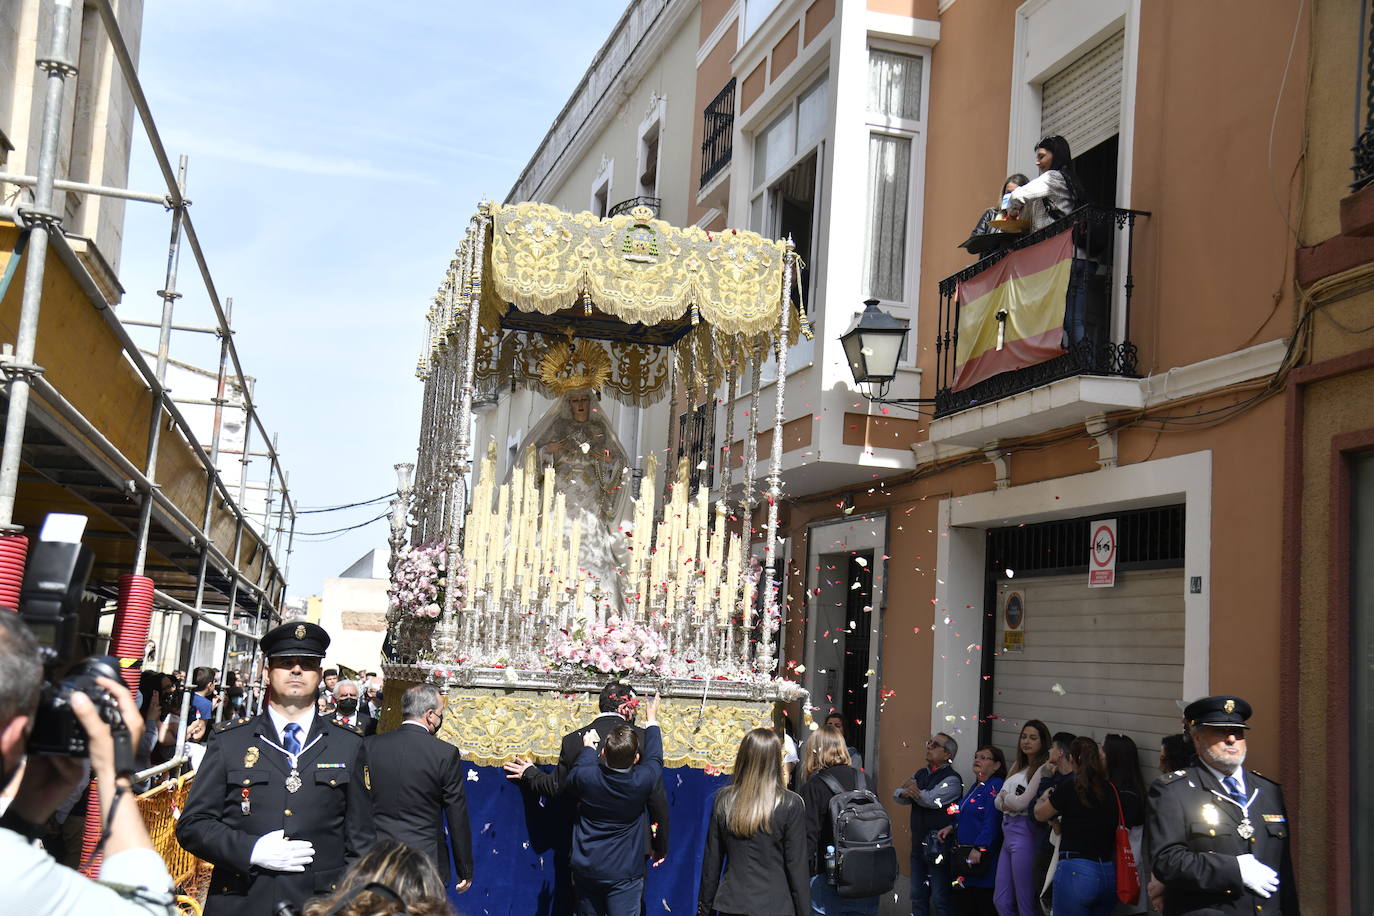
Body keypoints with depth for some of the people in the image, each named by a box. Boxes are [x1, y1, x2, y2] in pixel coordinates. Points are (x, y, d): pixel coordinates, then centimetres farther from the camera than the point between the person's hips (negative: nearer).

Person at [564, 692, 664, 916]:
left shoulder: (585, 777, -14)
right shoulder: (642, 781, -15)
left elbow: (571, 780, 12)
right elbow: (654, 758, 8)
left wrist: (588, 748, 25)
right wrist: (652, 720, 23)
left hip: (586, 870, 2)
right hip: (624, 874, -2)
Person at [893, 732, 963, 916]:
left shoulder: (952, 780, -11)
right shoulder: (920, 774, 13)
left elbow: (932, 799, -24)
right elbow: (897, 794, 7)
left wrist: (914, 790, -6)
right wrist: (905, 792, -17)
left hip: (938, 845, -7)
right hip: (918, 844, 8)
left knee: (940, 899, -2)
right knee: (918, 897, 15)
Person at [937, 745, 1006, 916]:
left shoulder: (995, 786, -14)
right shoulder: (976, 787, 16)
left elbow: (992, 822, -22)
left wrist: (979, 848, -25)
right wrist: (952, 827, 9)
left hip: (981, 857, -10)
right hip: (964, 856, 10)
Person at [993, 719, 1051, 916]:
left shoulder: (1042, 769, -9)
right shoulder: (1018, 768, 17)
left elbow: (1023, 802, -14)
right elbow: (998, 801, 15)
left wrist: (1006, 797, 6)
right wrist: (1008, 804, -7)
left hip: (1025, 834, -9)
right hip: (1008, 833, 9)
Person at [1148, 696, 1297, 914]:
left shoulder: (1269, 791, 18)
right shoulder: (1171, 791, 0)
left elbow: (1284, 869, 19)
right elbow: (1165, 861, -11)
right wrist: (1235, 869, -13)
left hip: (1270, 909, 4)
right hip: (1204, 910, -4)